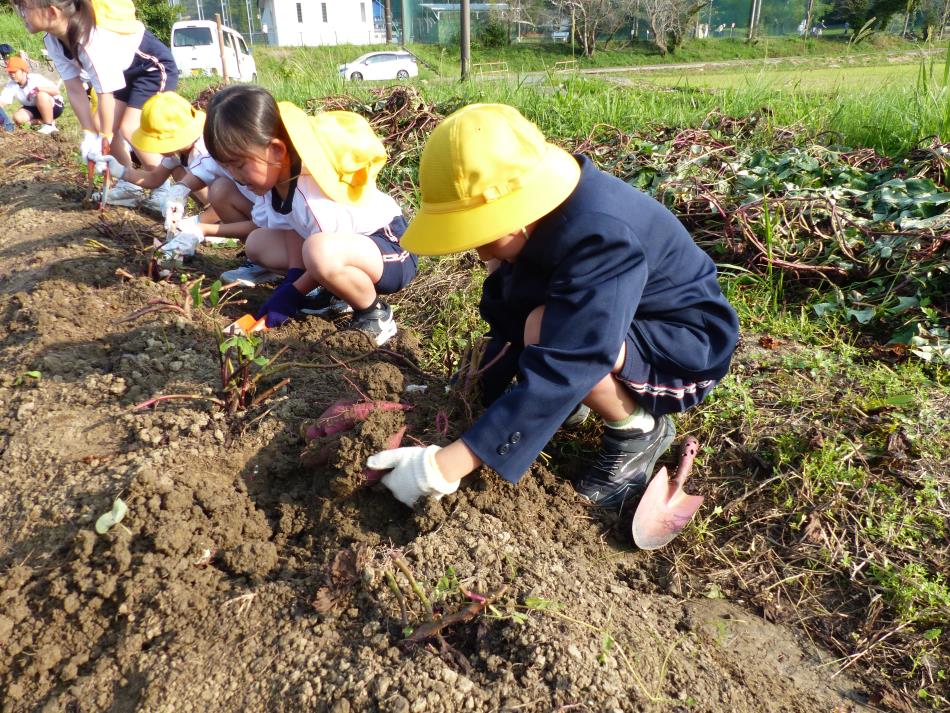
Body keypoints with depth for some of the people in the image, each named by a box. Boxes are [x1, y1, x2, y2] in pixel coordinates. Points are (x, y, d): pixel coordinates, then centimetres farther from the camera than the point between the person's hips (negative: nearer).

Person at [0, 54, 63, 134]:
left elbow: (56, 91, -27)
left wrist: (40, 88, -43)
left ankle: (49, 125, -27)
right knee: (18, 117, -22)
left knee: (41, 95, -36)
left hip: (54, 106, -5)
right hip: (33, 109, 5)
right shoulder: (11, 86, -10)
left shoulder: (36, 78, -22)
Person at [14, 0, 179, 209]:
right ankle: (129, 185, 16)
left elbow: (106, 94, -29)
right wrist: (89, 134, -10)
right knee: (108, 126, 2)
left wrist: (104, 138, -19)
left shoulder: (93, 41, -37)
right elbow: (74, 90, -6)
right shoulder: (53, 41, -10)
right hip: (126, 71, 9)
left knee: (130, 128, -20)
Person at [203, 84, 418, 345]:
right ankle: (336, 291, 6)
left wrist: (293, 292, -11)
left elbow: (327, 255, -20)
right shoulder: (276, 171, -7)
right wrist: (294, 275, -11)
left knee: (320, 251, -42)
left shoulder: (313, 193, -31)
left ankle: (374, 313, -15)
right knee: (256, 243, 8)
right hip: (349, 244, 10)